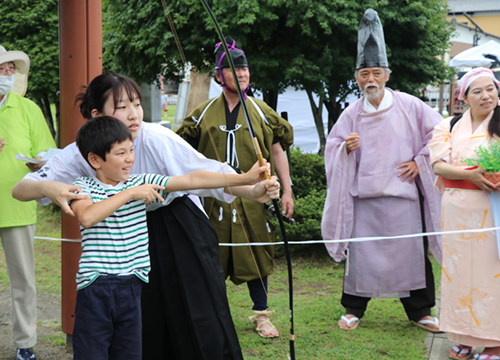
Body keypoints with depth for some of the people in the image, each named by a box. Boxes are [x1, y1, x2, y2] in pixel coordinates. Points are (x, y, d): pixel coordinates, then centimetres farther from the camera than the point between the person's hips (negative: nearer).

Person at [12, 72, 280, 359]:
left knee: (199, 319, -7)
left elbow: (210, 173, -26)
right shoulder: (82, 152, -14)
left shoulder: (157, 139, -23)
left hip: (180, 232, -2)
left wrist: (253, 191, -43)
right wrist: (48, 188, -38)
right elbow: (20, 189, -15)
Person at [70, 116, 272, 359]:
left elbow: (191, 180, -1)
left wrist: (245, 178, -8)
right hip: (94, 287, -4)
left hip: (132, 287, 4)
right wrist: (130, 194, -19)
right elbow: (87, 217, -23)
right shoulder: (83, 188, -1)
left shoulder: (142, 183, 7)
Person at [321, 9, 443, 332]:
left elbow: (438, 132, 6)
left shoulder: (408, 106, 1)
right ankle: (354, 309, 15)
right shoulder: (352, 114, 6)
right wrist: (347, 148, -9)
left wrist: (419, 160, -1)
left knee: (411, 250, 1)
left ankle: (420, 311, 13)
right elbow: (333, 146, 12)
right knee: (361, 251, 1)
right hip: (364, 193, 1)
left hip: (403, 193, -1)